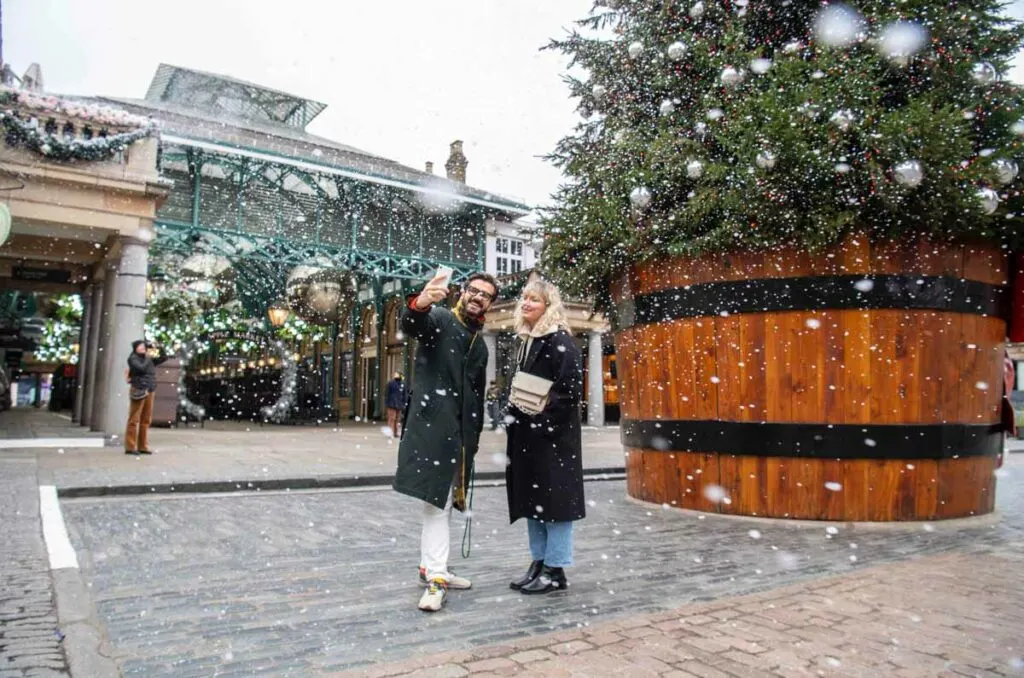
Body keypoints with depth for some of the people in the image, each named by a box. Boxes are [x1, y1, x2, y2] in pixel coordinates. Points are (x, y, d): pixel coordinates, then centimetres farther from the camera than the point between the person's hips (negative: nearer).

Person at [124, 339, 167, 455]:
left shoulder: (149, 359, 18)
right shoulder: (133, 358, 0)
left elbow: (164, 358, 22)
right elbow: (141, 368, -16)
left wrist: (159, 347, 10)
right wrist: (147, 358, -4)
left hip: (150, 392, 7)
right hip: (139, 391, -6)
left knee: (146, 420, 6)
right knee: (134, 419, -5)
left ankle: (143, 446, 9)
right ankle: (130, 447, -4)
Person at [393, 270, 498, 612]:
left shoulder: (480, 345, 19)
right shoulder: (440, 319, -1)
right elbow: (410, 325, -24)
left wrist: (475, 436, 17)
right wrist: (421, 302, -46)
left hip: (460, 432, 8)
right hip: (432, 424, -7)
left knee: (442, 502, 14)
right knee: (436, 501, -9)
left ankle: (431, 567, 25)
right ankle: (436, 578, -6)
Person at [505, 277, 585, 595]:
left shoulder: (560, 341, -11)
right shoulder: (525, 340, 14)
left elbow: (570, 390, -17)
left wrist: (545, 422, -20)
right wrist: (512, 417, 12)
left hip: (553, 434, -9)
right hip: (526, 434, 9)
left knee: (553, 497, -2)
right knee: (530, 498, 12)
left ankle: (556, 571, 7)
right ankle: (539, 563, 23)